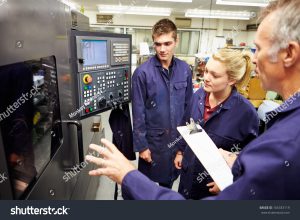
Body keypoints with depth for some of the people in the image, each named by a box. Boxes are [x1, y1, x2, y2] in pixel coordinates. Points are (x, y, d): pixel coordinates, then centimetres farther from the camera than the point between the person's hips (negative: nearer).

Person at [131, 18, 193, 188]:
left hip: (177, 138, 4)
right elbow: (138, 112, -12)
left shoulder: (185, 70, -4)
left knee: (168, 180, 25)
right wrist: (141, 145, -9)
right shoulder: (143, 72, -17)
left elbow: (188, 106, 3)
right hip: (153, 139, -3)